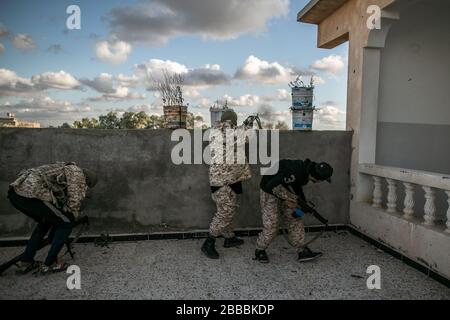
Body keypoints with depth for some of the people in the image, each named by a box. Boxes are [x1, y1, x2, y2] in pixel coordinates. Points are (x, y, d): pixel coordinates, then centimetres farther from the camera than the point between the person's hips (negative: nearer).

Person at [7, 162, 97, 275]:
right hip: (31, 194, -10)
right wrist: (74, 218, 20)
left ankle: (26, 262, 31)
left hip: (15, 191, 10)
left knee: (46, 222, 30)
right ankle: (49, 264, 12)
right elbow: (74, 201, 1)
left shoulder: (65, 169, 32)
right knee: (66, 223, 5)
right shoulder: (77, 172, 6)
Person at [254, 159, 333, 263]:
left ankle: (302, 252, 14)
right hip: (270, 192, -8)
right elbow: (271, 186, -33)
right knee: (271, 226, -6)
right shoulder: (295, 173, -36)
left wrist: (304, 204, 5)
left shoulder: (307, 171, -8)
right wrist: (287, 200, -23)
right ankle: (259, 251, 15)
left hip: (286, 190, 8)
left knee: (295, 221, 6)